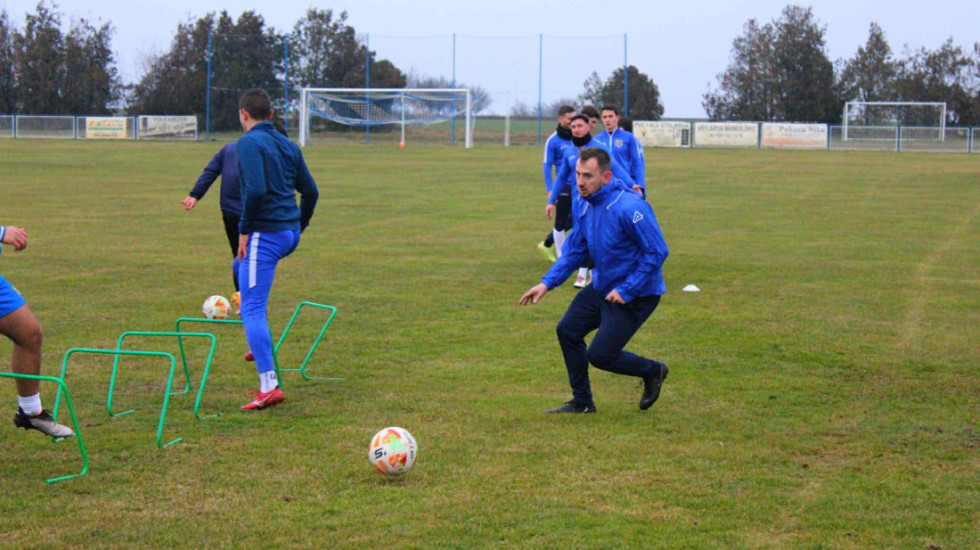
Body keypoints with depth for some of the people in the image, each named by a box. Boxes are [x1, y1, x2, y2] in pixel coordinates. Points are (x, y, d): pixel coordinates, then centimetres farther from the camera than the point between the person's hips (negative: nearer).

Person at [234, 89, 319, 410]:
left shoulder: (250, 143, -10)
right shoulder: (287, 144, 14)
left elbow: (256, 190, -22)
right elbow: (310, 191, 16)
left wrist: (245, 230, -13)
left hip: (265, 234, -9)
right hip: (290, 233, 9)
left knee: (252, 309, -7)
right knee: (242, 266, 34)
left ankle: (269, 386, -13)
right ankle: (260, 345, 31)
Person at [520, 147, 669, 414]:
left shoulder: (629, 208, -27)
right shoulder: (587, 207, 1)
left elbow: (657, 252, -25)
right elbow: (574, 250, 11)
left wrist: (626, 290, -23)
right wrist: (547, 283, 1)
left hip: (636, 295, -9)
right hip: (601, 287, 9)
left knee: (600, 355, -7)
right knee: (567, 331, 9)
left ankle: (653, 371, 20)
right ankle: (582, 402, 24)